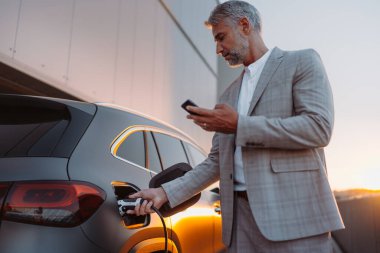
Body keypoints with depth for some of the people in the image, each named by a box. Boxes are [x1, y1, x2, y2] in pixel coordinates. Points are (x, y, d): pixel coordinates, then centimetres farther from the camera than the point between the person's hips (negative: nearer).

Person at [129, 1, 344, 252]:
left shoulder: (301, 61, 3)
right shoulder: (230, 94, 19)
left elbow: (318, 127, -13)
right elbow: (217, 161, 17)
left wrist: (239, 125, -13)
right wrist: (166, 192, 7)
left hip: (294, 213, -5)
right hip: (241, 215, 6)